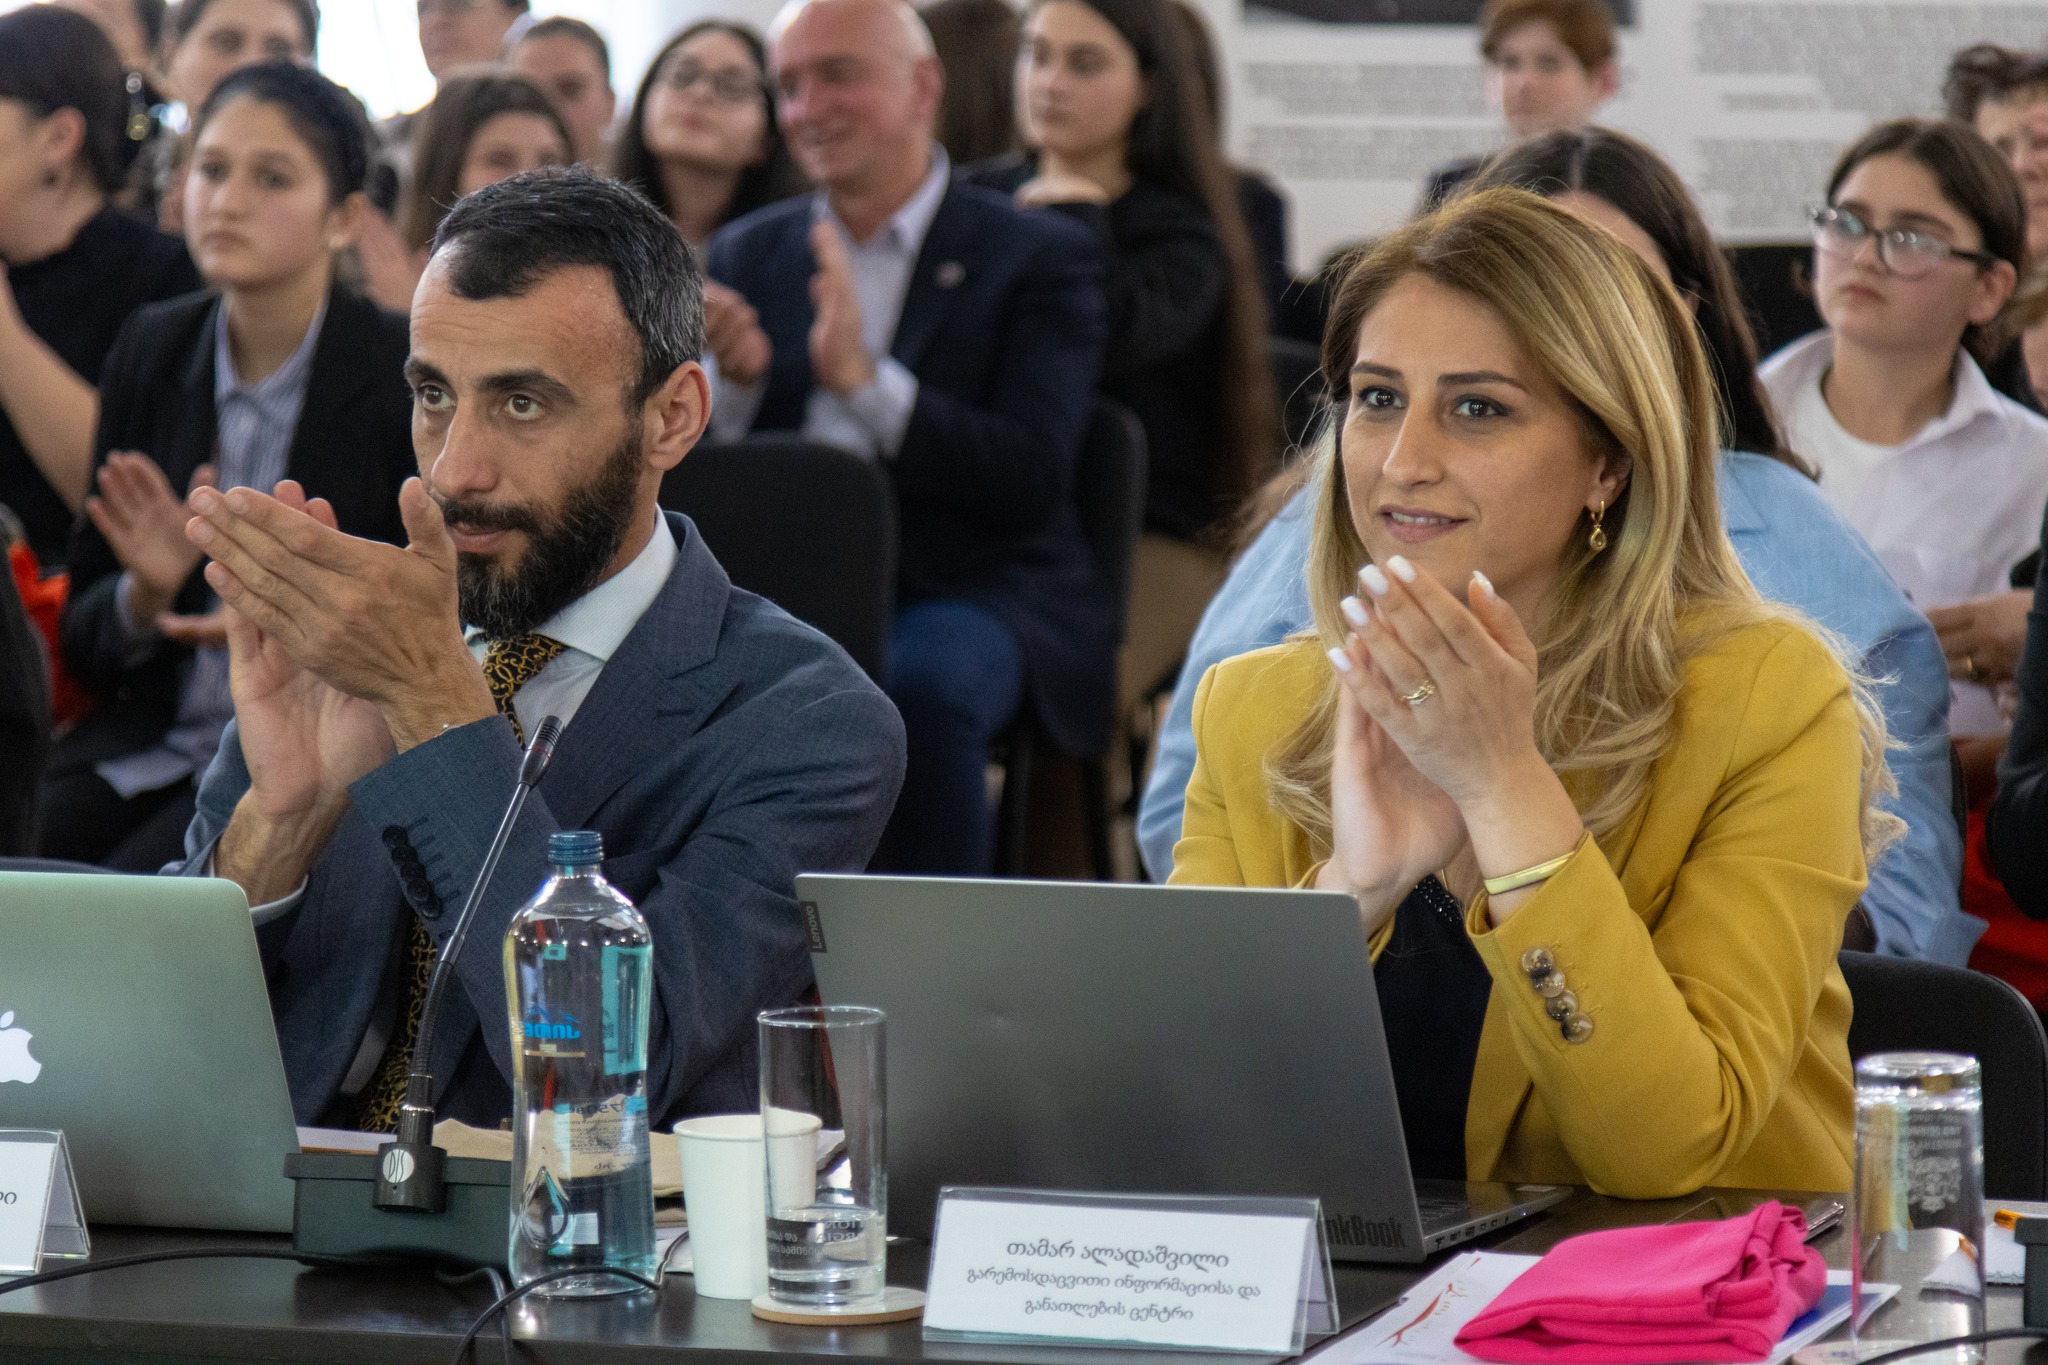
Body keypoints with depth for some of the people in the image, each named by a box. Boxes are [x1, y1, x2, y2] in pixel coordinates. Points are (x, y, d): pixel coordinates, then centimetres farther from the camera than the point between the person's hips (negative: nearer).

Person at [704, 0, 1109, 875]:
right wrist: (733, 379, -10)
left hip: (966, 584, -3)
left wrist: (864, 380, -21)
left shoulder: (1040, 257, 3)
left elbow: (1033, 481, -10)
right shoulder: (748, 254, 17)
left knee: (921, 683, -36)